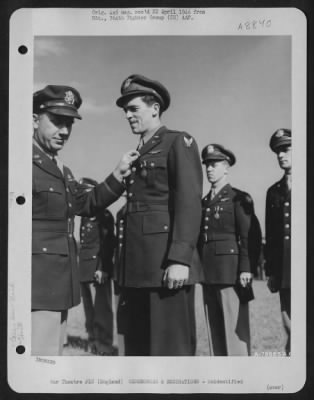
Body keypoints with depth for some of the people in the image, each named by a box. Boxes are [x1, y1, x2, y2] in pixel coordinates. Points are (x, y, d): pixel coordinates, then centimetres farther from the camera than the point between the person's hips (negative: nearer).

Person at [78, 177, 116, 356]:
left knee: (102, 309, -3)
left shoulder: (104, 215, -4)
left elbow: (107, 244, -12)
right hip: (85, 270, 7)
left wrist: (102, 268, -18)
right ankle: (94, 342, 21)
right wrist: (81, 268, 11)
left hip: (99, 270, -7)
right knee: (89, 309, 11)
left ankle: (105, 346, 5)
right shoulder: (85, 217, 17)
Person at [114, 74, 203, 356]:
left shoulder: (179, 142, 0)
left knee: (171, 348, -5)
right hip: (136, 269, 8)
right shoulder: (137, 155, 23)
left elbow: (190, 201, -12)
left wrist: (180, 259, -21)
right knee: (137, 346, 11)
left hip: (167, 265, -8)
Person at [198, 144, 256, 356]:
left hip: (231, 272, -6)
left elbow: (249, 236, -8)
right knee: (215, 330, 9)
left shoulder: (239, 199, 0)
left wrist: (246, 269, -16)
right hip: (209, 274, 6)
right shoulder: (203, 202, 18)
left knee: (235, 328, -5)